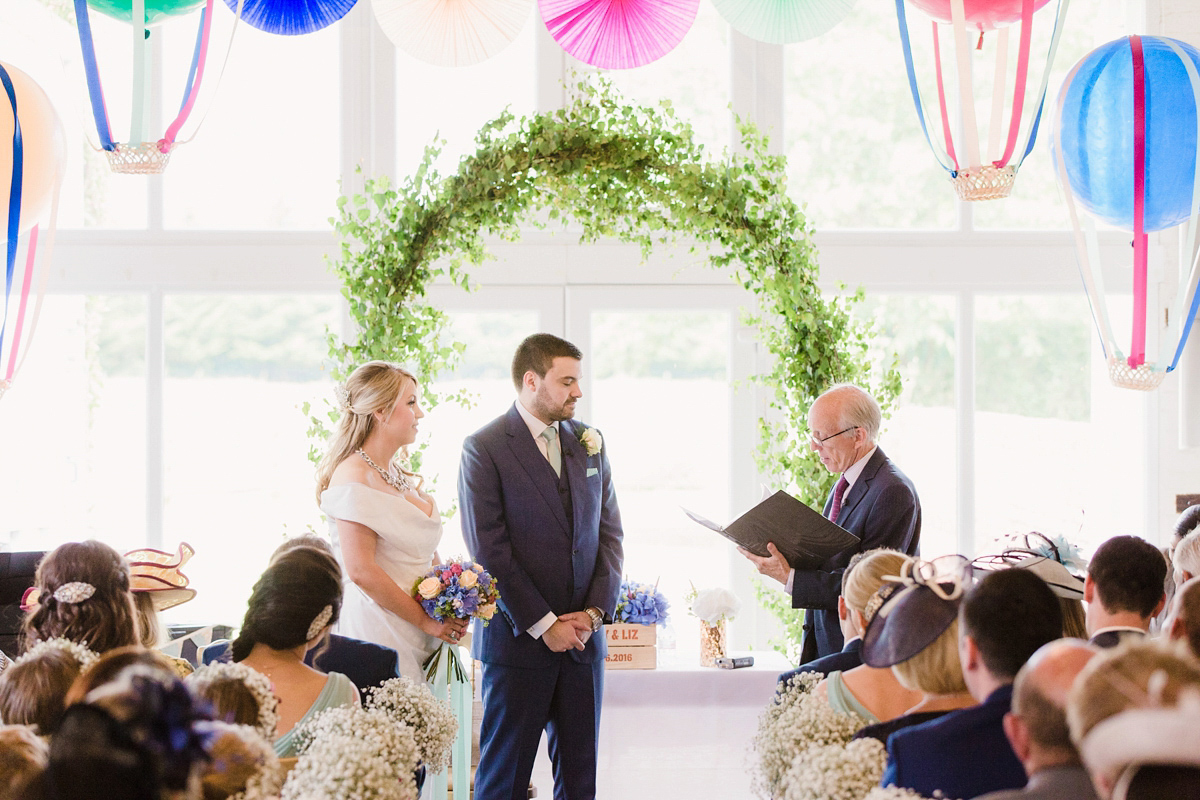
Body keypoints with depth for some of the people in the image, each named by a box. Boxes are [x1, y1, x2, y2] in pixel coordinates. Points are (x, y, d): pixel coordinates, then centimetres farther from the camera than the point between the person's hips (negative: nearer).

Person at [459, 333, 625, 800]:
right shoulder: (483, 448, -8)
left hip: (583, 635, 5)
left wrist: (596, 610, -3)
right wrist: (543, 624, -13)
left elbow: (609, 531, 11)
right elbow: (489, 550, -12)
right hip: (519, 639, -5)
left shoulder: (589, 442, 10)